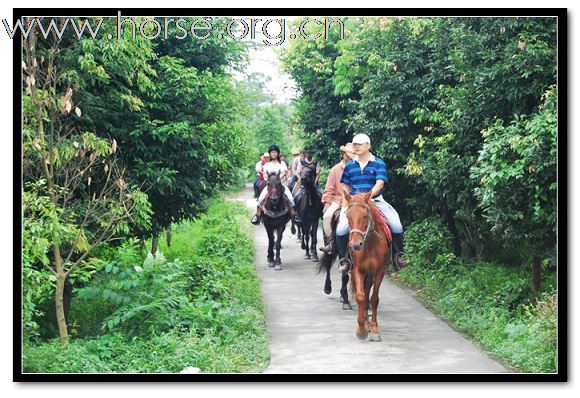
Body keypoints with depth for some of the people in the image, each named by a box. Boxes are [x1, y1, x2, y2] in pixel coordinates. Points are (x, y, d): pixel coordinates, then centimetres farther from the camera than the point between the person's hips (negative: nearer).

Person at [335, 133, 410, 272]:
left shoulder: (379, 163, 1)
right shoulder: (350, 166, 10)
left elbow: (380, 183, -11)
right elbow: (346, 187, 16)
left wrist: (368, 196, -26)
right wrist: (345, 205, 3)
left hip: (376, 201, -1)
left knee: (397, 226, -17)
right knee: (341, 230, -21)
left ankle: (397, 255, 4)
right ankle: (343, 259, -4)